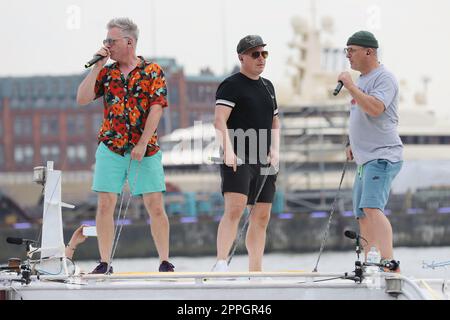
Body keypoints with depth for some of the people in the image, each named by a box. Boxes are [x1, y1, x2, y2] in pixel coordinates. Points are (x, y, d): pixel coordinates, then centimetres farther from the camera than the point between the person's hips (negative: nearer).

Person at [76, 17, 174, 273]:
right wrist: (97, 66, -4)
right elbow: (82, 99, -1)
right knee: (105, 204, -2)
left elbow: (156, 109, -7)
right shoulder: (106, 72, 10)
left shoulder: (152, 71, 0)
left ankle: (165, 262, 3)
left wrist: (142, 144, -14)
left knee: (156, 206, -4)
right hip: (110, 147, 3)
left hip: (145, 149, -3)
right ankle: (105, 264, 3)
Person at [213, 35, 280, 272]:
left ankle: (255, 272, 12)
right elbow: (219, 120, -16)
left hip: (264, 162, 8)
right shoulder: (232, 85, -5)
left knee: (261, 217, 7)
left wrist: (275, 150, 10)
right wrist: (227, 150, -28)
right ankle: (221, 264, -26)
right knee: (234, 208, -22)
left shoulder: (267, 86, 19)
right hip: (238, 159, -8)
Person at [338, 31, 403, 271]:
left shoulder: (384, 78, -10)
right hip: (365, 159, 11)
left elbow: (375, 108, -27)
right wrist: (354, 144, 25)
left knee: (372, 208, -26)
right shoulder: (362, 80, 20)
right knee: (362, 215, 12)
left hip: (382, 156, -11)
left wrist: (350, 87, -19)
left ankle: (388, 264, -35)